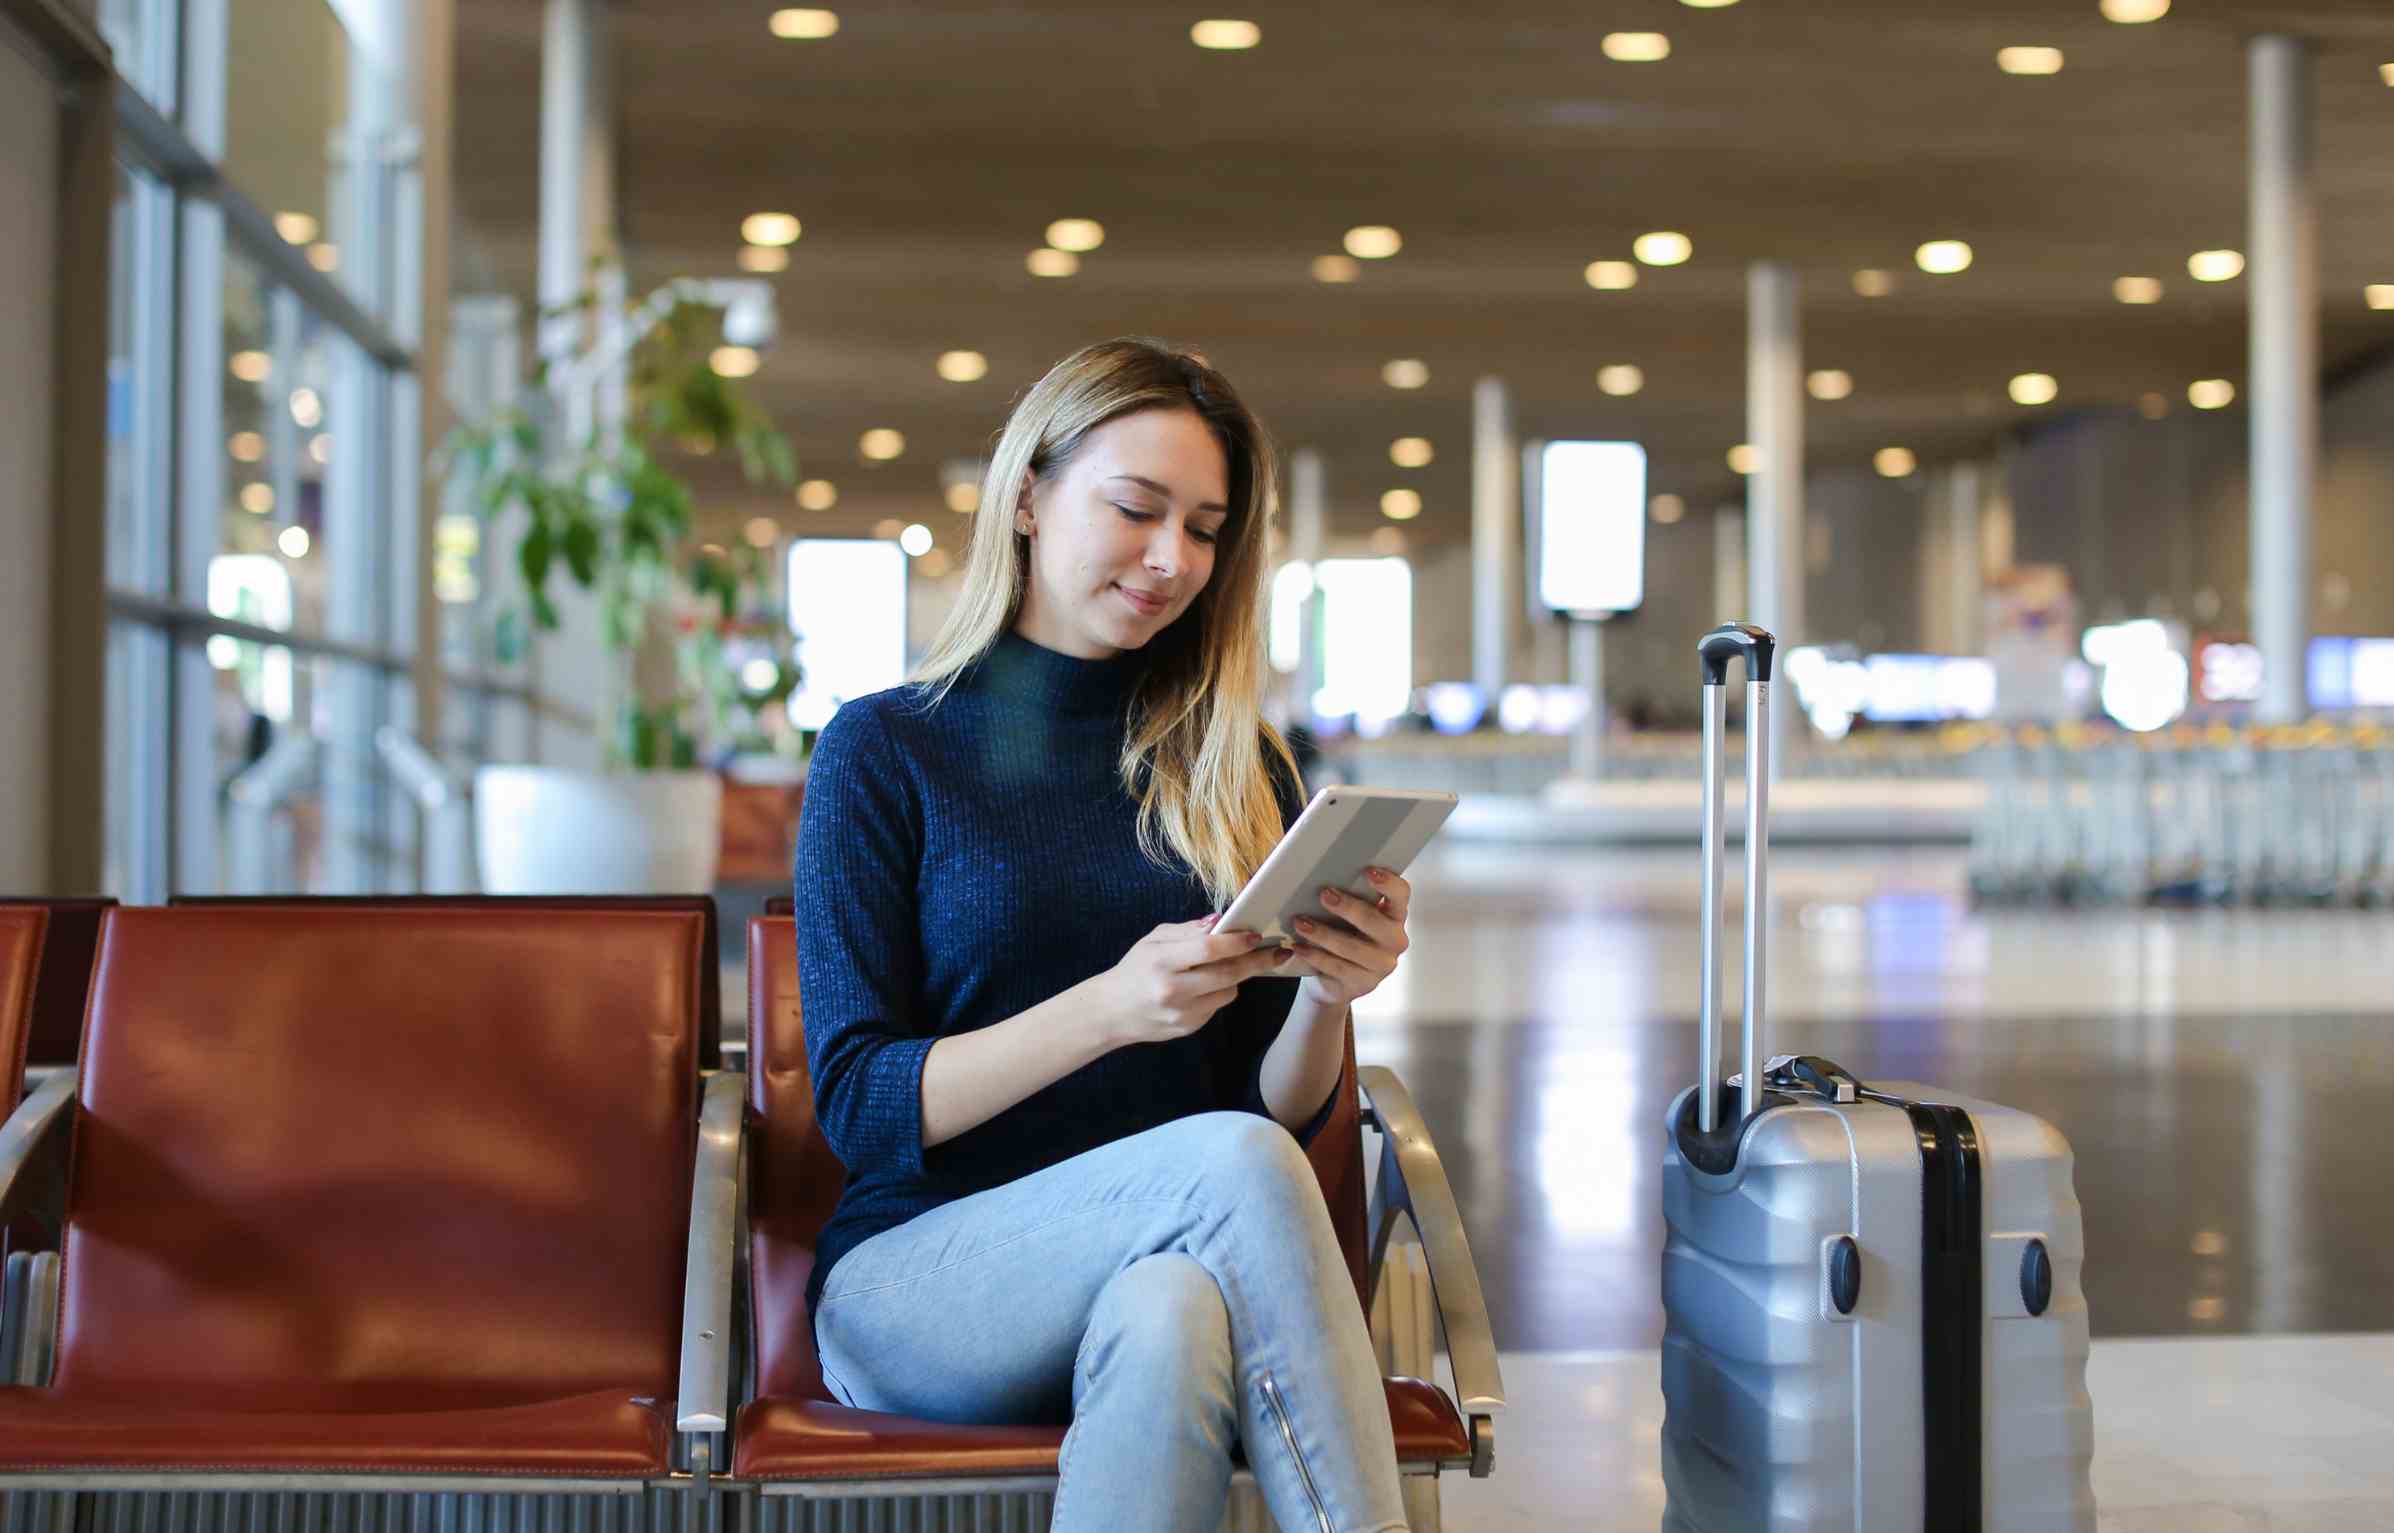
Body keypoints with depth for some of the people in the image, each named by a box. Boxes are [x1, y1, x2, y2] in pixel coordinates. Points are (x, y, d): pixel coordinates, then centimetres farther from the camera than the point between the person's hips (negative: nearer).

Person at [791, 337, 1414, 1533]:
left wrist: (1324, 994, -11)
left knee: (1170, 1321, -36)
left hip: (1168, 1263, 3)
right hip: (913, 1281, -2)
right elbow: (858, 1106, -6)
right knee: (1232, 1163, -32)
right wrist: (1109, 1008, -21)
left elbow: (1284, 1111, 12)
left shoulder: (1235, 770, 12)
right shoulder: (883, 751, 2)